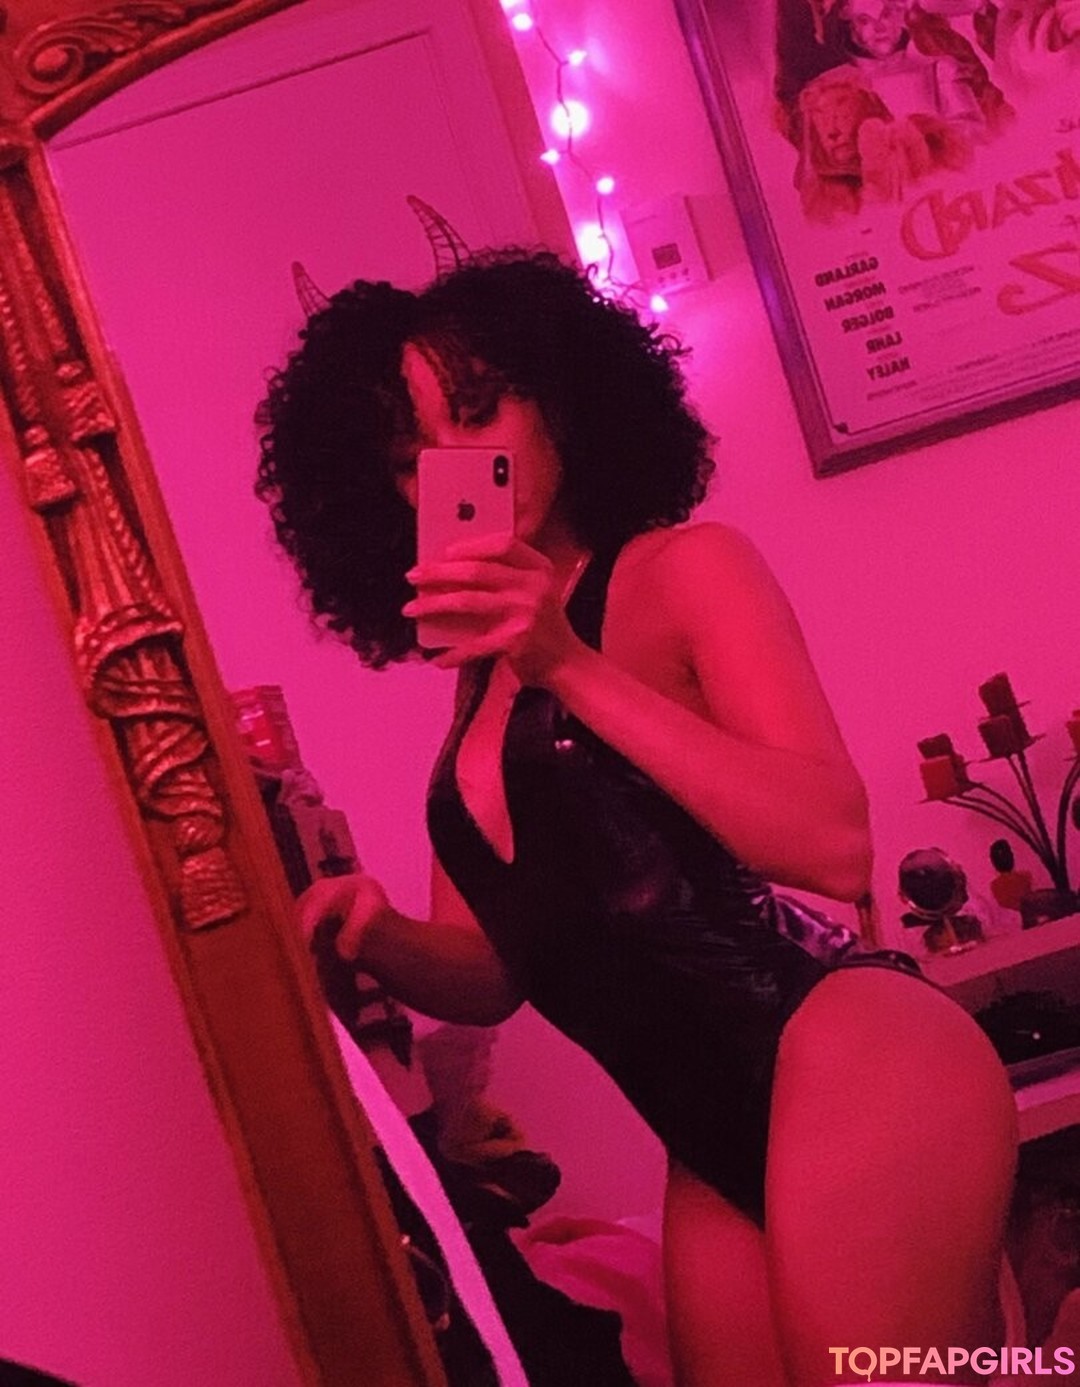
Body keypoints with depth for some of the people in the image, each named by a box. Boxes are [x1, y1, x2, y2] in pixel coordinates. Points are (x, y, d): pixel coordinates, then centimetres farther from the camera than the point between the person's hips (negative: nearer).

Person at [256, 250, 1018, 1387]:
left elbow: (834, 846, -16)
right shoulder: (480, 678, 15)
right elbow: (493, 974, 16)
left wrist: (573, 667, -18)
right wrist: (379, 937, -6)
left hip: (855, 1064, -6)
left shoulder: (683, 568, -3)